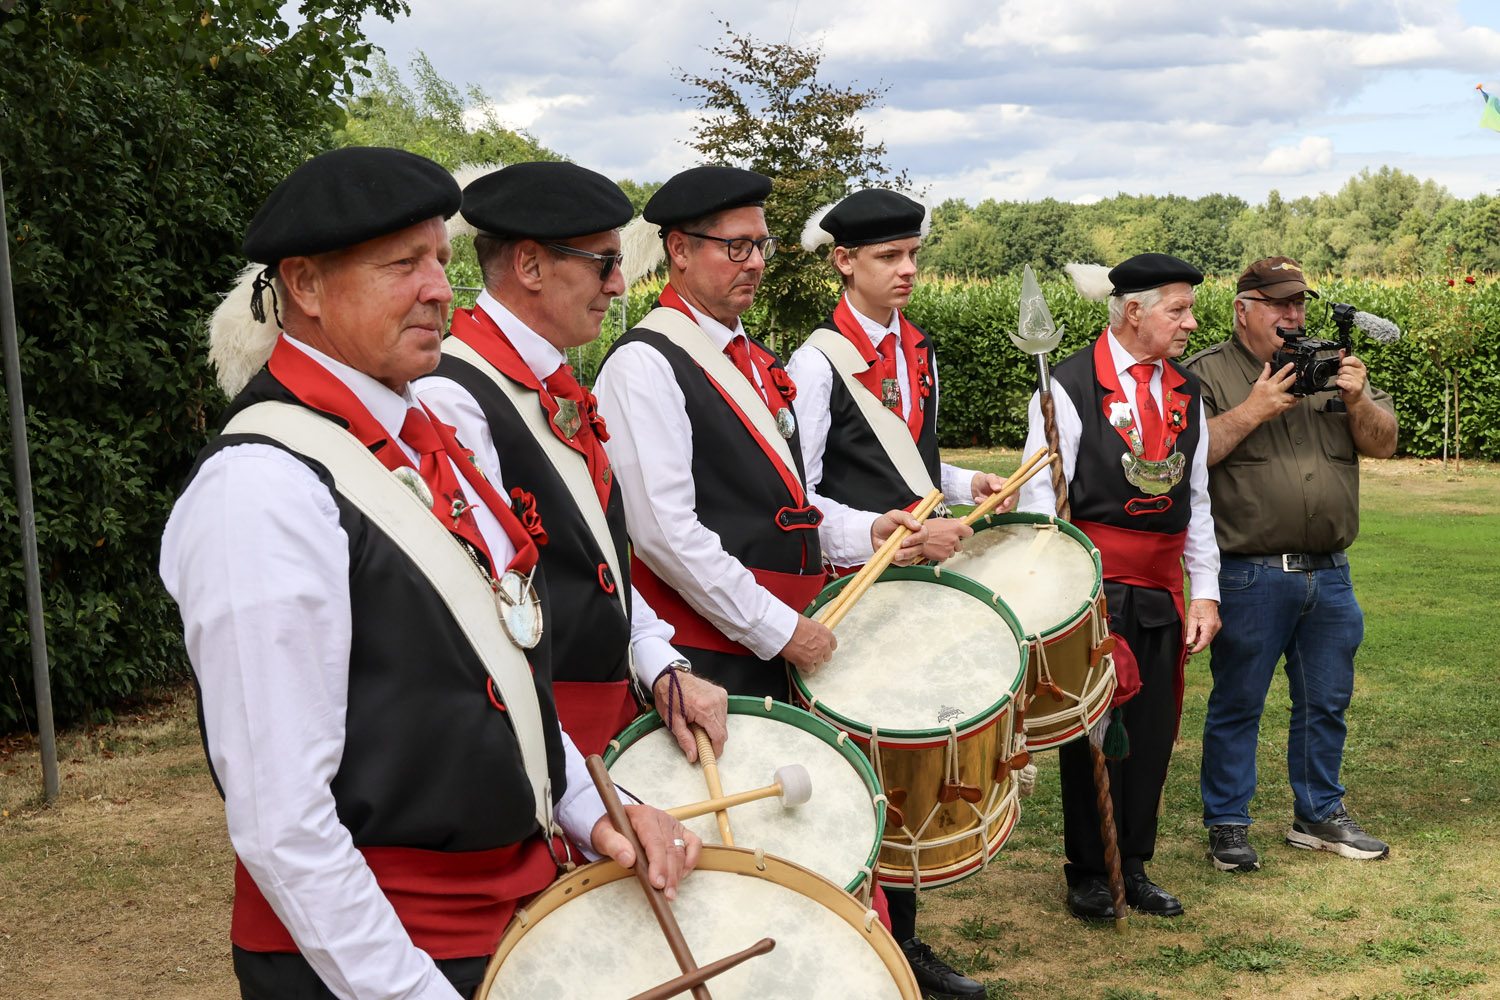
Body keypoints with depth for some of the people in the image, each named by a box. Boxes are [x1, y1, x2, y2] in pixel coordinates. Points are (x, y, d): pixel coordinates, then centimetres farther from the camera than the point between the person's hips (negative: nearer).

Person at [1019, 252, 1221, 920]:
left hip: (1162, 591, 5)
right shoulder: (1069, 387, -8)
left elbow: (1196, 502, 14)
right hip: (1092, 590, -5)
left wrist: (1204, 591, 7)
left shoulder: (1185, 394, 10)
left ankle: (1134, 866, 24)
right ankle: (1087, 873, 19)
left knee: (1153, 731, 9)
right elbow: (1041, 501, -9)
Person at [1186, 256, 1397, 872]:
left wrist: (1357, 401, -10)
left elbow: (1384, 444, 8)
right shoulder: (1207, 373, -1)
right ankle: (1227, 824, 12)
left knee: (1326, 701, 13)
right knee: (1237, 704, 1)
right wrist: (1252, 410, -18)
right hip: (1249, 577, -5)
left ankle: (1318, 815, 28)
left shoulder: (1333, 365, 14)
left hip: (1329, 572, 5)